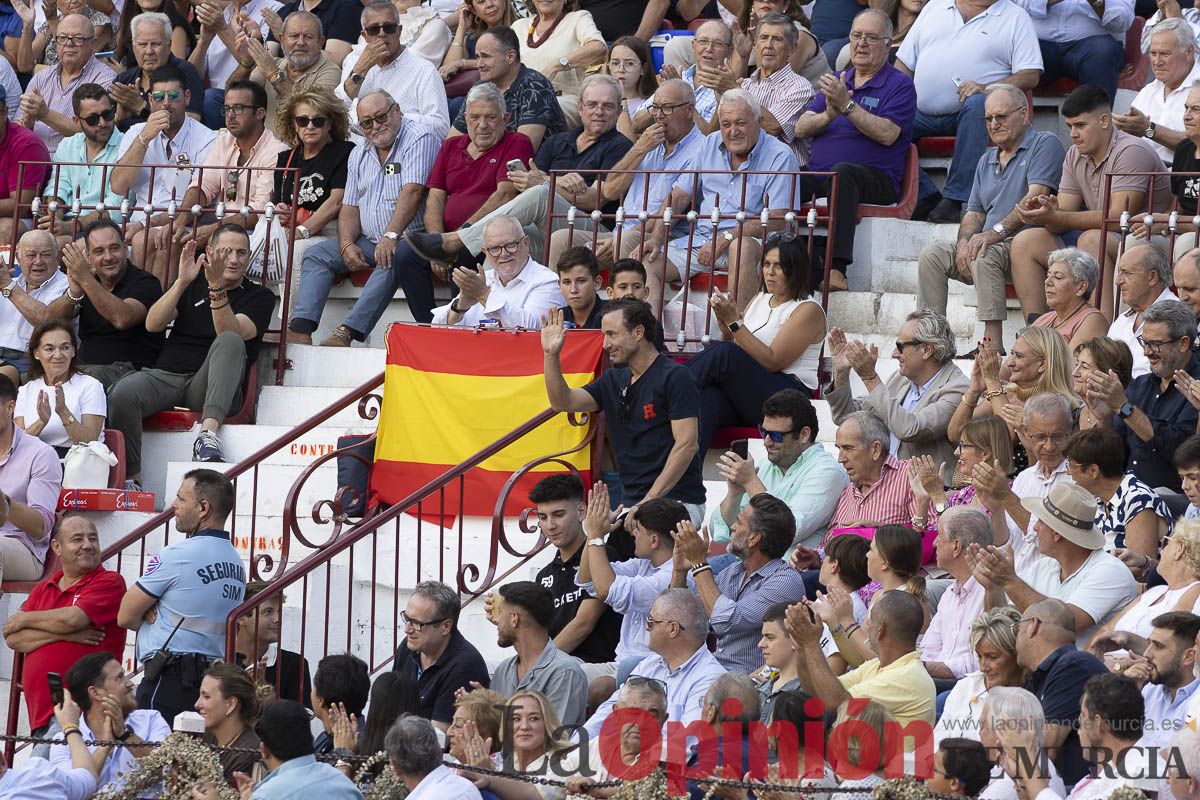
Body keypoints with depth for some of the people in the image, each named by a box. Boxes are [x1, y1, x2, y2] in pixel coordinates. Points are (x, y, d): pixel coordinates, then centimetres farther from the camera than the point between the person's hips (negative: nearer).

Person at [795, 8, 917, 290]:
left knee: (843, 172, -39)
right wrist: (828, 115, -8)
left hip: (876, 180, -5)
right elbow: (801, 129, 13)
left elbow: (887, 134, -11)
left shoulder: (899, 85, 6)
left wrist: (847, 106, -16)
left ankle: (837, 269, -47)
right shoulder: (836, 81, 24)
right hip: (818, 173, 5)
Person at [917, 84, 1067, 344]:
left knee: (985, 255, -36)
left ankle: (993, 342, -40)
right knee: (932, 254, -13)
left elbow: (1036, 198, -14)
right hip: (992, 245, 7)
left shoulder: (1044, 144, 1)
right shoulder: (987, 161, 26)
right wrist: (964, 242, -3)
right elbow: (973, 213, 21)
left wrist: (997, 231, -24)